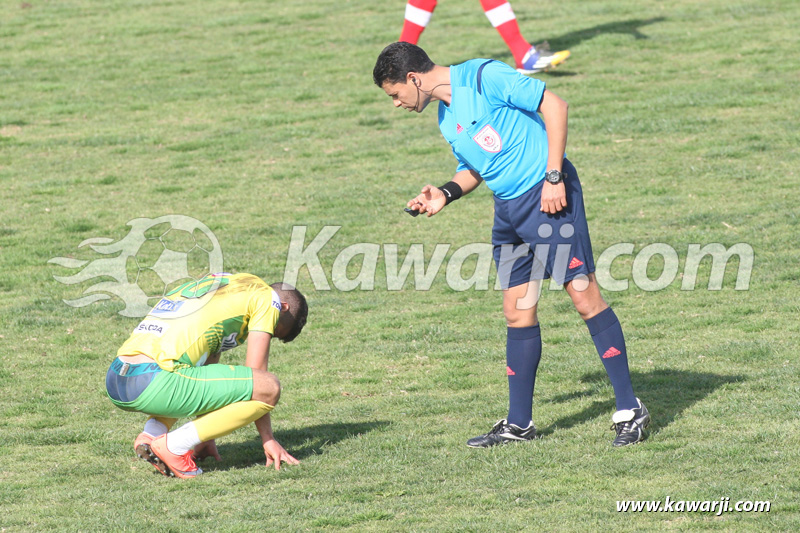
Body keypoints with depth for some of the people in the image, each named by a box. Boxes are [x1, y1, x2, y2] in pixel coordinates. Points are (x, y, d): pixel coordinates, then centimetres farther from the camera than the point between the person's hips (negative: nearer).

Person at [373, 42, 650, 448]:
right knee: (517, 311, 8)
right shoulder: (445, 117, 13)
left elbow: (554, 106, -14)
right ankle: (518, 423, 16)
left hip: (548, 196, -9)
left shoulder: (484, 77, -13)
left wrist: (553, 176, -17)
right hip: (507, 208, 9)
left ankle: (630, 411, -5)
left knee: (585, 297, -9)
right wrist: (445, 194, 5)